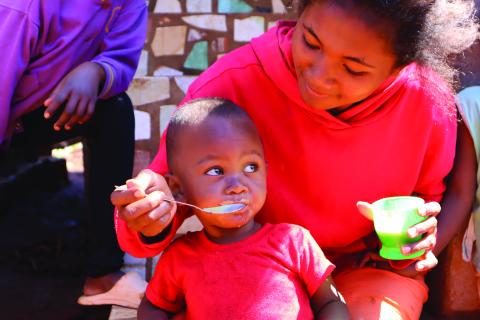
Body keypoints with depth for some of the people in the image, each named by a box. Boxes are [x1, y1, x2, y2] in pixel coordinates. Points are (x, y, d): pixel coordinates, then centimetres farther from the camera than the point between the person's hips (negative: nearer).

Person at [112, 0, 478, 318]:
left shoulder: (427, 101, -18)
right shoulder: (229, 84, -24)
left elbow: (434, 195, 5)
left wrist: (418, 247, -15)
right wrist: (151, 223, -38)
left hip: (370, 268, 1)